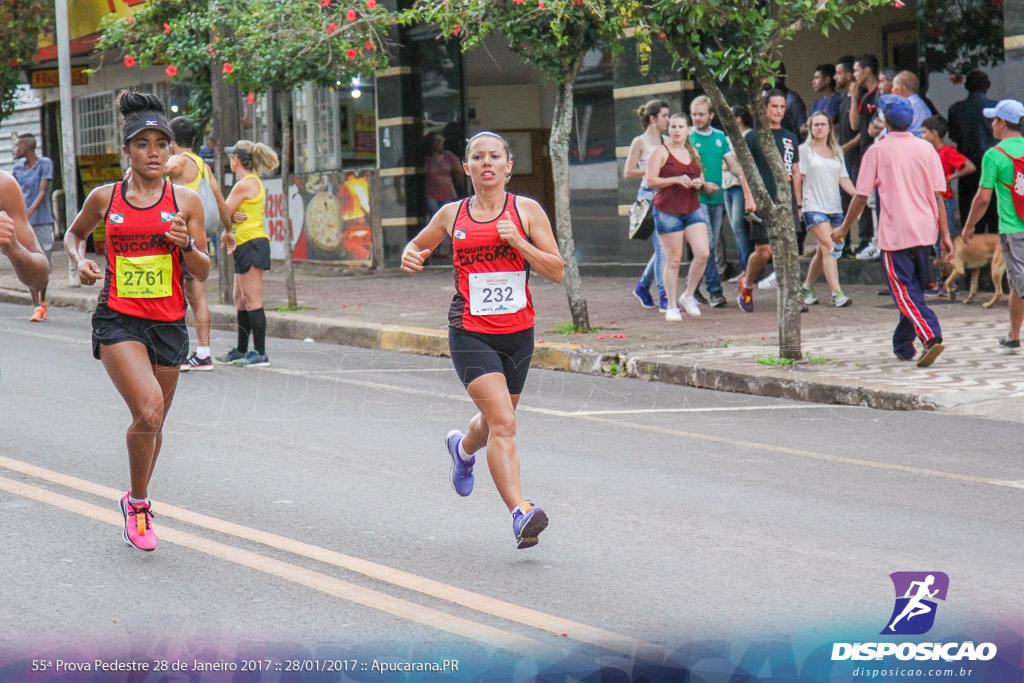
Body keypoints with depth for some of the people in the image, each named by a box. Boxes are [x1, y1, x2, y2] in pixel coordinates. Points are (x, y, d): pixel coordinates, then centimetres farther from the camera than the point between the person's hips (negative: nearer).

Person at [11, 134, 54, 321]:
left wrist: (30, 211, -26)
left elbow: (42, 192, -12)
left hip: (42, 222, -3)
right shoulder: (18, 169, 10)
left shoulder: (45, 164, -2)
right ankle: (37, 308, -1)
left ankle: (43, 301, 21)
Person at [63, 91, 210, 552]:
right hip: (118, 319, -2)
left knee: (153, 422, 12)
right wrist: (80, 261, 1)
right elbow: (74, 234, 21)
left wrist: (186, 244, -15)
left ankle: (137, 503, 37)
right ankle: (138, 502, -1)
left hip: (168, 323, 2)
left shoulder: (186, 201, 2)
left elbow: (203, 272, 5)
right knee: (148, 410, -22)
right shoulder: (105, 198, 1)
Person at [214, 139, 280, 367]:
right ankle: (241, 350, 22)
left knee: (252, 300, -9)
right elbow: (229, 213, 12)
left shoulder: (243, 185, -14)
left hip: (251, 244, -10)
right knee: (241, 299, 15)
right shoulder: (255, 183, 17)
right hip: (246, 246, 10)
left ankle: (260, 353, -9)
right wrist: (234, 216, -9)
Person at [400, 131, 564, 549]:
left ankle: (463, 447, 56)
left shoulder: (527, 210, 1)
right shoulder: (452, 215, 5)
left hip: (518, 333, 2)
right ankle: (521, 514, -26)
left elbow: (556, 272, -2)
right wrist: (410, 256, 0)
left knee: (494, 423, 20)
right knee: (503, 423, -19)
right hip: (471, 334, -2)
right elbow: (419, 244, 23)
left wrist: (518, 242, -16)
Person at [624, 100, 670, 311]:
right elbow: (628, 173, -5)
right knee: (662, 247, -12)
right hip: (649, 196, -7)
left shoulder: (665, 141, 16)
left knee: (663, 247, 8)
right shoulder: (640, 142, -2)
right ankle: (664, 297, -9)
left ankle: (643, 286, 27)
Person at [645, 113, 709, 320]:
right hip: (668, 210, -5)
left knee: (703, 253, -9)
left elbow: (700, 178, 26)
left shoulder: (693, 152, 15)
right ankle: (672, 307, 8)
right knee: (673, 259, -2)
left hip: (693, 209, 5)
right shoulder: (661, 152, -2)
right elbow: (650, 181, -9)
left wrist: (699, 183, 2)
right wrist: (676, 180, -18)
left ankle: (688, 295, 10)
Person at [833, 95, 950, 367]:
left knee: (905, 292, -5)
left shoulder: (877, 151, -5)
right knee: (913, 290, 18)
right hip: (925, 231, 5)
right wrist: (945, 234, 7)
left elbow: (862, 196, -3)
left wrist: (844, 228, 10)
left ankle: (931, 337, -25)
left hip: (895, 233, -5)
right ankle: (903, 346, 27)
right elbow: (938, 194, 2)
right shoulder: (926, 149, 4)